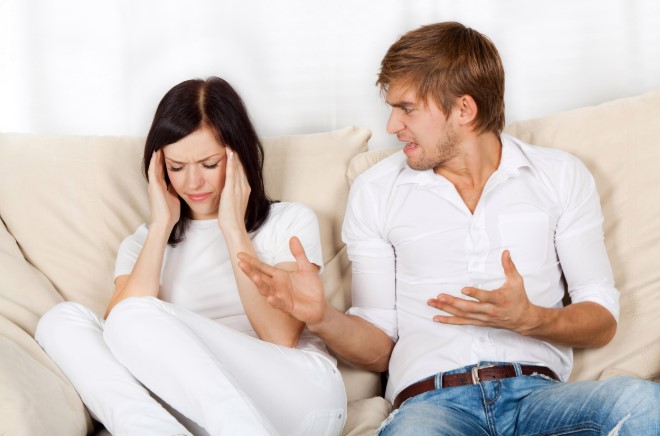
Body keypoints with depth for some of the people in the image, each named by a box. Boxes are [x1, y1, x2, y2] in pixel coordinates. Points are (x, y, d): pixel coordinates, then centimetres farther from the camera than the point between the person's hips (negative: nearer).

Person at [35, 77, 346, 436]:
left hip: (300, 393, -3)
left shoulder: (291, 221, 14)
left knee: (137, 315, -23)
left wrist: (233, 228, -1)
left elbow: (281, 338, -3)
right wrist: (162, 226, 2)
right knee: (63, 321, -16)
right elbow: (118, 339, -1)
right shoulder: (143, 243, 21)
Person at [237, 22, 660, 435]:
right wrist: (323, 317, -10)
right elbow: (379, 348, 11)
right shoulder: (375, 192, 11)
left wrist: (530, 318, -12)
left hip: (537, 392, 2)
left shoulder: (562, 177, 11)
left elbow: (602, 322, 9)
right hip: (431, 400, -1)